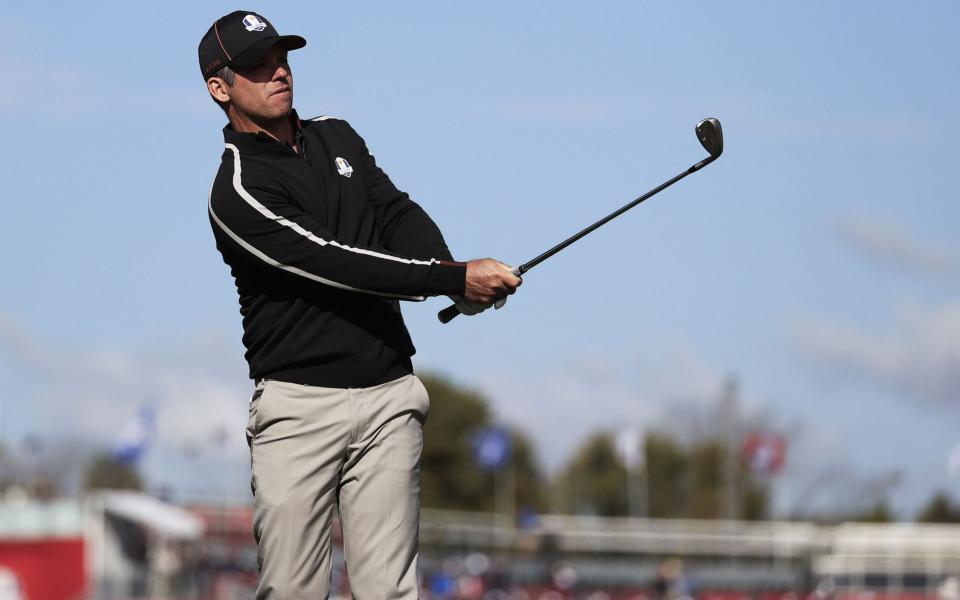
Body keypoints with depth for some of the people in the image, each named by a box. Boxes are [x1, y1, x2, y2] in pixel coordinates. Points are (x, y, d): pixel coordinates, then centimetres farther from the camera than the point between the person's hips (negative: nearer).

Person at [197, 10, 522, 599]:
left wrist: (456, 276, -16)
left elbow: (399, 214, 5)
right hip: (298, 407, -5)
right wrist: (454, 279, -20)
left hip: (388, 396, 5)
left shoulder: (338, 138, 16)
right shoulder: (237, 191, -8)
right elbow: (335, 264, -17)